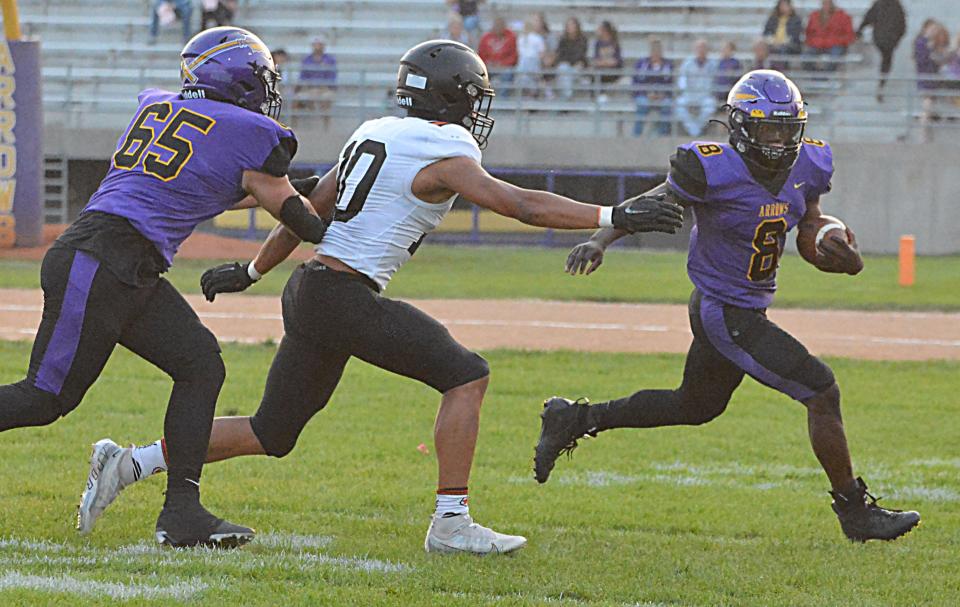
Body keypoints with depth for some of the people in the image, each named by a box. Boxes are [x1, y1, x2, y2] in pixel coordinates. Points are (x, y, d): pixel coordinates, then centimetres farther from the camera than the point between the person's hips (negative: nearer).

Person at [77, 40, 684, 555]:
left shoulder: (374, 135, 17)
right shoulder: (444, 156, -8)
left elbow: (310, 207, 24)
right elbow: (521, 205, -15)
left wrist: (253, 270, 33)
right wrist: (615, 217, -13)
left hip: (308, 292, 9)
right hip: (347, 296, -9)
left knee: (271, 434, 15)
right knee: (467, 374, -6)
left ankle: (132, 463, 13)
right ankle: (451, 522, -10)